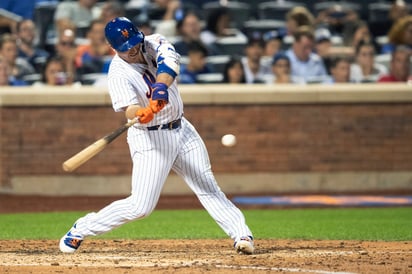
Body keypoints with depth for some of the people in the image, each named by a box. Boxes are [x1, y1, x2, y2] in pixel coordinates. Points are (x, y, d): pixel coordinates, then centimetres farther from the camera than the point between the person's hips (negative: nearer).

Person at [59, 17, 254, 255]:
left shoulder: (155, 43, -5)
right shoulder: (119, 74, -18)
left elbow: (170, 64, -26)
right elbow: (129, 108, -32)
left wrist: (161, 87, -46)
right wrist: (141, 114, -56)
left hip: (182, 129, 5)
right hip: (149, 139, -5)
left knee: (208, 188, 6)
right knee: (141, 206, -8)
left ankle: (242, 235, 8)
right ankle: (81, 229, 6)